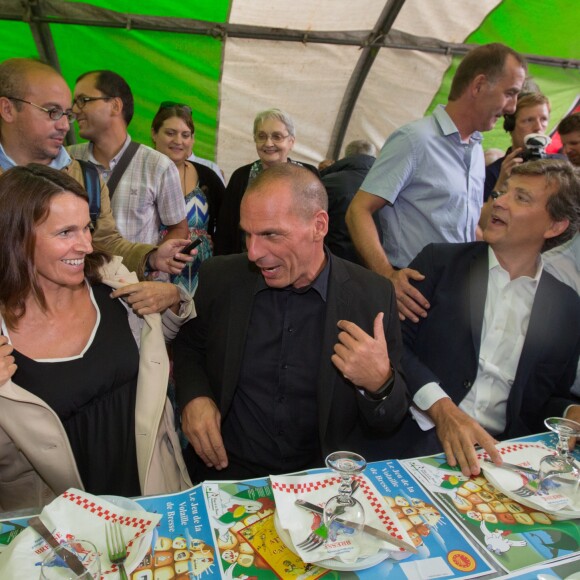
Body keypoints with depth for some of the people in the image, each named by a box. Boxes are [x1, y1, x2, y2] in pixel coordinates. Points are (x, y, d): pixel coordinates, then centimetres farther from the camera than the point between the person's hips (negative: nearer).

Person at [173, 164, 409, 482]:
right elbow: (188, 347, 15)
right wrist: (193, 396, -4)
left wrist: (380, 384, -21)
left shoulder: (373, 296, -7)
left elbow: (387, 424, 1)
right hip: (227, 469, 1)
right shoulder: (219, 278, -3)